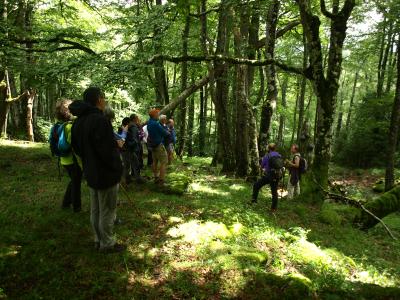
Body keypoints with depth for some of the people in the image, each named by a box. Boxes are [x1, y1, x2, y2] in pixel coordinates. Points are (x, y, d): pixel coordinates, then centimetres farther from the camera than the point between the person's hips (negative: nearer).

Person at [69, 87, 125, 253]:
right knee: (107, 211, 6)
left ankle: (98, 240, 33)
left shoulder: (78, 121, 6)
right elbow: (108, 150, -25)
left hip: (91, 173, 9)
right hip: (106, 174, -9)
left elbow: (76, 147, 15)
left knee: (95, 209, 19)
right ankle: (107, 244, 19)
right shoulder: (100, 120, -24)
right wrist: (118, 169, -11)